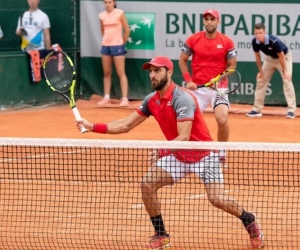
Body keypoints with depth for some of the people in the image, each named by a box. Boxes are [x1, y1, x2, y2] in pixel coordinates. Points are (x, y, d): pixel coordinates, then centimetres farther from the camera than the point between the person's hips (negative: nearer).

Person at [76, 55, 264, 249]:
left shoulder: (182, 98, -24)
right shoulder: (151, 101, 0)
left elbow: (184, 137, -31)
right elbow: (126, 125, 6)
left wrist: (161, 151, -43)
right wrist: (92, 127, -1)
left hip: (203, 154, -7)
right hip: (177, 155, 7)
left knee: (217, 199, -18)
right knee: (147, 184, -8)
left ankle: (249, 220, 13)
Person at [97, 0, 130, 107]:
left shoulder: (120, 13, -8)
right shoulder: (102, 15, 6)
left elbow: (127, 30, -4)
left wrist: (122, 43, 2)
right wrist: (106, 40, 13)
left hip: (117, 46, -5)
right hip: (105, 46, 5)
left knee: (121, 73, -6)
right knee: (106, 73, 9)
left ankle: (125, 99, -7)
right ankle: (106, 98, 15)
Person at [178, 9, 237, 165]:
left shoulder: (227, 42, -4)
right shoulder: (193, 40, -1)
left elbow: (232, 65, 2)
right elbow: (182, 60, 8)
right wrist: (188, 80, -4)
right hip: (197, 87, 2)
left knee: (222, 120, -19)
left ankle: (221, 154, 1)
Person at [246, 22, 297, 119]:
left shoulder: (274, 41, -38)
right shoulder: (255, 42, -23)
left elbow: (281, 57, -26)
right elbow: (257, 56, -6)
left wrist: (285, 71, -18)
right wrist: (260, 71, 0)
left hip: (284, 57, -6)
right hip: (269, 58, 6)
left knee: (287, 81, -17)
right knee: (260, 80, 5)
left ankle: (291, 110, -17)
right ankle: (257, 110, 13)